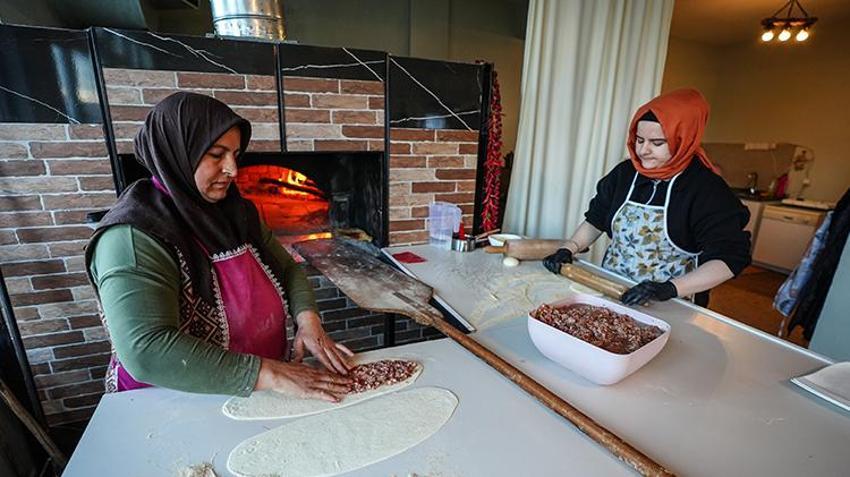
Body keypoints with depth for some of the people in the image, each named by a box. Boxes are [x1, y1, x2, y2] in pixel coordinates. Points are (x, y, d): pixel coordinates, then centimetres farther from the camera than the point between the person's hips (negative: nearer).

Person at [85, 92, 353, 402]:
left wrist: (308, 320, -10)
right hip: (174, 407, -4)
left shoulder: (236, 212, 4)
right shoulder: (133, 238, -16)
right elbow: (146, 352, -25)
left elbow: (287, 268, 8)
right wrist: (269, 375, -27)